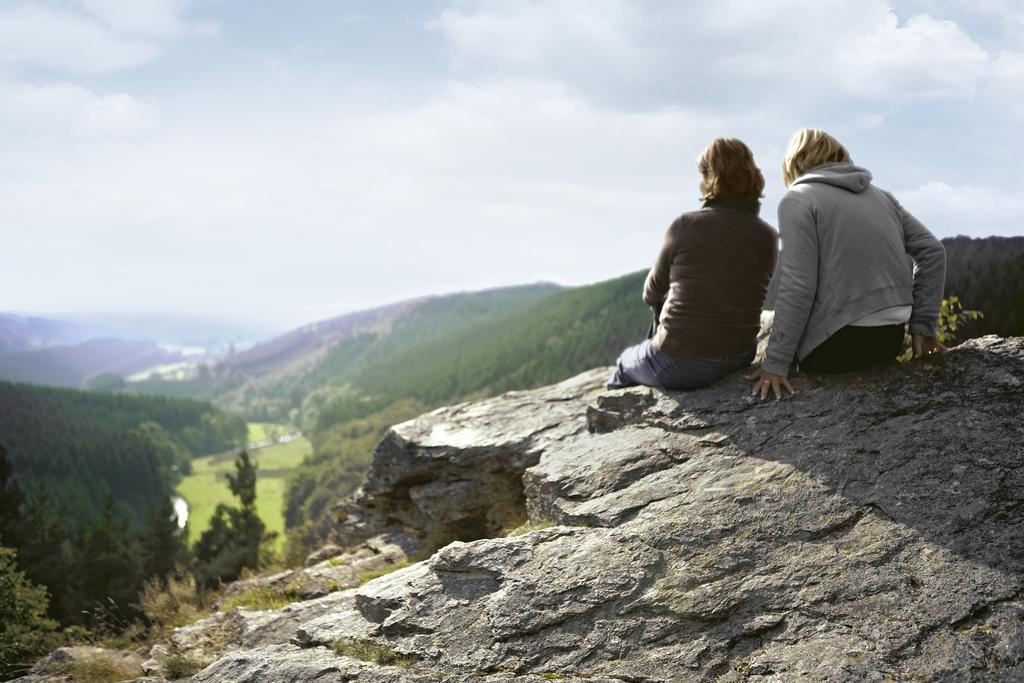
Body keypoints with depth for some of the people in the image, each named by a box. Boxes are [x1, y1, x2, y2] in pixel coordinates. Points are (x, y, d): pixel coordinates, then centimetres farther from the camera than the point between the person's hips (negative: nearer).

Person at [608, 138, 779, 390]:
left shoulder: (685, 227, -14)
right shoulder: (769, 238, -3)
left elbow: (652, 294, 3)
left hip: (680, 365, -5)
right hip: (739, 358, 5)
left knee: (626, 363, 30)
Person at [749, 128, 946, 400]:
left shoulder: (797, 200, -3)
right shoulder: (880, 195, 17)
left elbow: (797, 285, -13)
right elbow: (933, 251, 12)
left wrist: (775, 364, -11)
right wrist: (922, 325, 13)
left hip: (837, 345, -7)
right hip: (890, 339, 7)